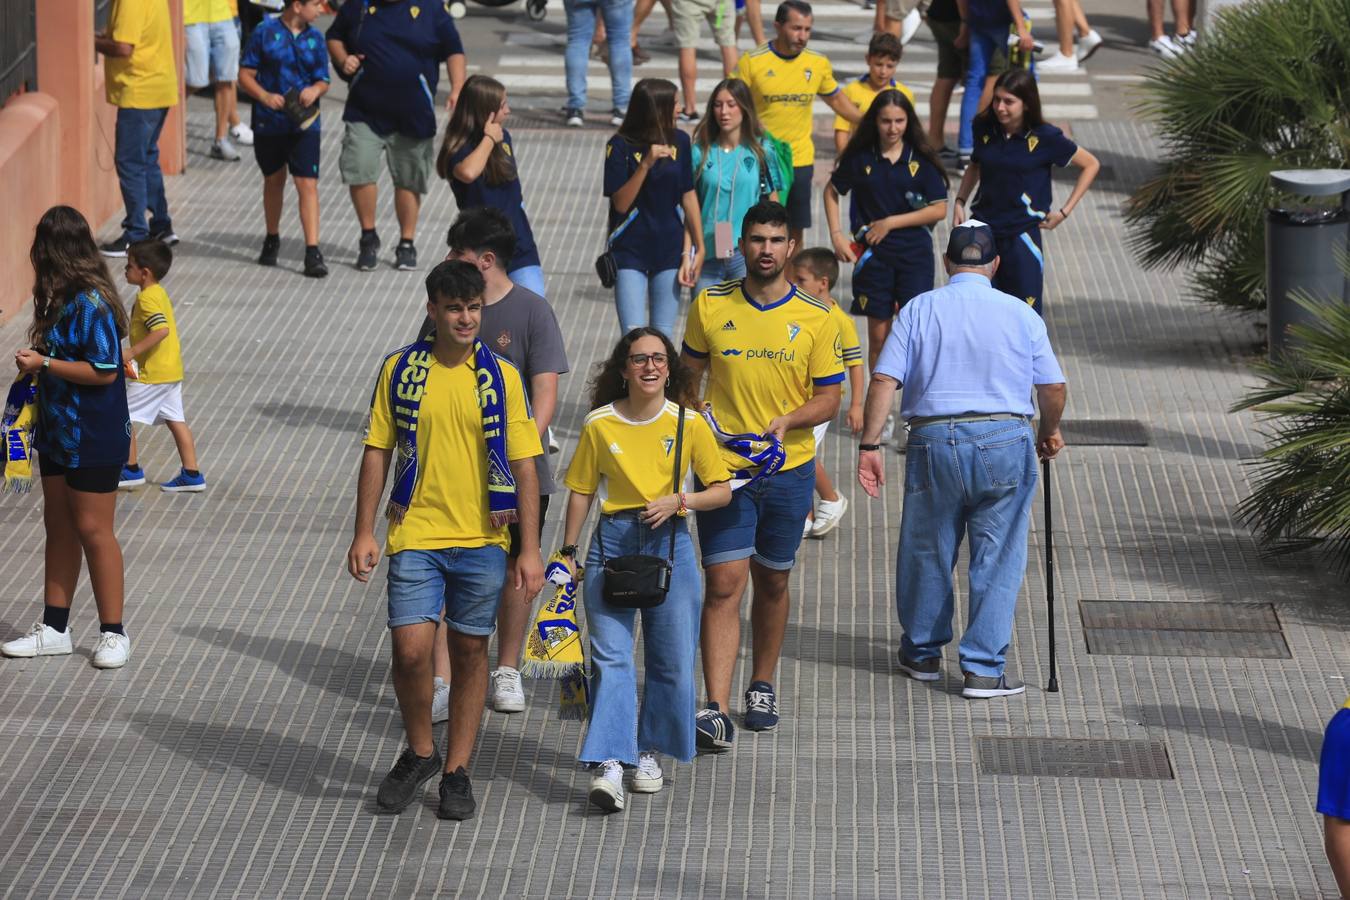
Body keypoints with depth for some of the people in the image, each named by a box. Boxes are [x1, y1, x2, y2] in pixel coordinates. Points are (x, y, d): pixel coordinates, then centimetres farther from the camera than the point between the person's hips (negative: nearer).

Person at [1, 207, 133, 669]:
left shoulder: (92, 304, -21)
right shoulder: (64, 299, 7)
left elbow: (104, 371, -23)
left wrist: (43, 364, -18)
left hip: (93, 437, -9)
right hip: (58, 432, 9)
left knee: (92, 529, -2)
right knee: (59, 527, 14)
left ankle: (113, 632, 7)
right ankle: (54, 629, 21)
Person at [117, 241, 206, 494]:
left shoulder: (147, 298, -19)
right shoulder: (159, 293, 11)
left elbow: (161, 329, -31)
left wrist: (132, 352, -28)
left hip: (152, 375, -10)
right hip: (172, 370, 10)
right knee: (175, 420, 11)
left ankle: (131, 470, 6)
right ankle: (192, 474, 11)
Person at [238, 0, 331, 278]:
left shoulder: (315, 38, 4)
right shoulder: (265, 32, -5)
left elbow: (323, 81, 8)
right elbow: (245, 75, -4)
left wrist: (316, 89, -15)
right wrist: (264, 96, -21)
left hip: (304, 123, 1)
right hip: (269, 121, -1)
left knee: (307, 184, -9)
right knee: (274, 180, 16)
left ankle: (312, 251, -11)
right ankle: (272, 240, 36)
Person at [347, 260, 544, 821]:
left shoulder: (500, 377, 0)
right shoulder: (401, 370, 1)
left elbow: (524, 466, 1)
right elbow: (377, 453, 5)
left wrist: (530, 549, -4)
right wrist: (365, 533, -1)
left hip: (481, 540, 0)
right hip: (415, 536, 0)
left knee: (470, 652, 7)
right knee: (410, 650, -10)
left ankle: (456, 771, 19)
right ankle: (419, 754, 14)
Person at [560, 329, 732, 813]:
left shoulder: (689, 423, -2)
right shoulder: (600, 424, -1)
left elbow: (722, 491, 3)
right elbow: (581, 491, 8)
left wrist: (679, 500, -15)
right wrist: (568, 552, 7)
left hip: (669, 542, 1)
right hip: (613, 541, -1)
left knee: (671, 660, 5)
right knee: (610, 656, -9)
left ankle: (649, 751, 24)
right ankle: (609, 764, -15)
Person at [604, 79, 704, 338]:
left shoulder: (679, 141, 1)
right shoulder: (621, 146, -10)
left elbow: (688, 196, 7)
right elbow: (621, 203, -13)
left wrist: (699, 247, 6)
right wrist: (646, 164, -24)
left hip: (669, 250, 3)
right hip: (630, 251, -3)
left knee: (663, 336, 5)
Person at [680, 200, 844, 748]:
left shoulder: (816, 319, -3)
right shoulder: (710, 308, -1)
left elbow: (829, 398, -1)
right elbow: (690, 373, 12)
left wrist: (788, 420, -19)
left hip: (789, 470, 1)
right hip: (724, 468, -1)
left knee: (772, 582, 15)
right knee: (724, 584, -10)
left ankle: (762, 687, 35)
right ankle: (716, 713, -17)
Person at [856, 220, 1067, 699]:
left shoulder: (919, 310, 3)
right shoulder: (1021, 315, 4)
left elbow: (884, 380, -5)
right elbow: (1053, 387, 5)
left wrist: (869, 445, -3)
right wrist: (1050, 432, 24)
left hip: (934, 441, 1)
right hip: (1004, 442, -1)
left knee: (927, 553, 16)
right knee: (996, 561, 5)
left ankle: (922, 653, 30)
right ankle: (983, 669, 2)